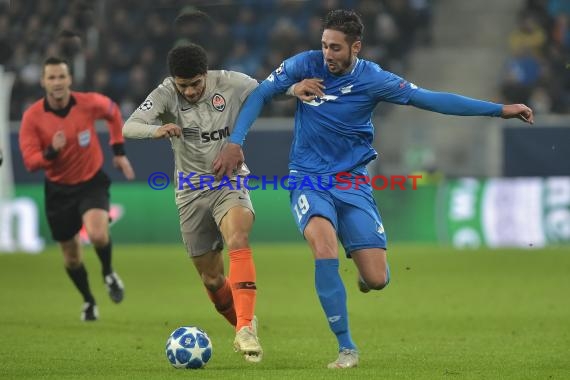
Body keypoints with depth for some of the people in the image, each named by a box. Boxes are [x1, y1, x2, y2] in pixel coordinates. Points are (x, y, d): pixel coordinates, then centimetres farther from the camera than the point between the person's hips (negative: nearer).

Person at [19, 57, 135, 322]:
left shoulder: (89, 103, -15)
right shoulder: (32, 116, -16)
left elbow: (112, 112, 9)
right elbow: (30, 161, -16)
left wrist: (119, 152, 9)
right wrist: (51, 152, -36)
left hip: (92, 182, -1)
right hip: (58, 189, 2)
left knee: (98, 235, -27)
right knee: (71, 254, 11)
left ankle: (109, 274, 6)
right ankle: (88, 301, 37)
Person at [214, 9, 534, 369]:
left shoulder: (373, 79, -8)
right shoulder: (304, 65, -7)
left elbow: (431, 99, -6)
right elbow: (260, 95, 2)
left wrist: (500, 109, -9)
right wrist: (235, 143, -8)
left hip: (352, 181, 1)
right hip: (308, 178, -1)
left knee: (377, 280, -9)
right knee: (325, 247, -30)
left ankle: (364, 270, 34)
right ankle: (347, 348, -18)